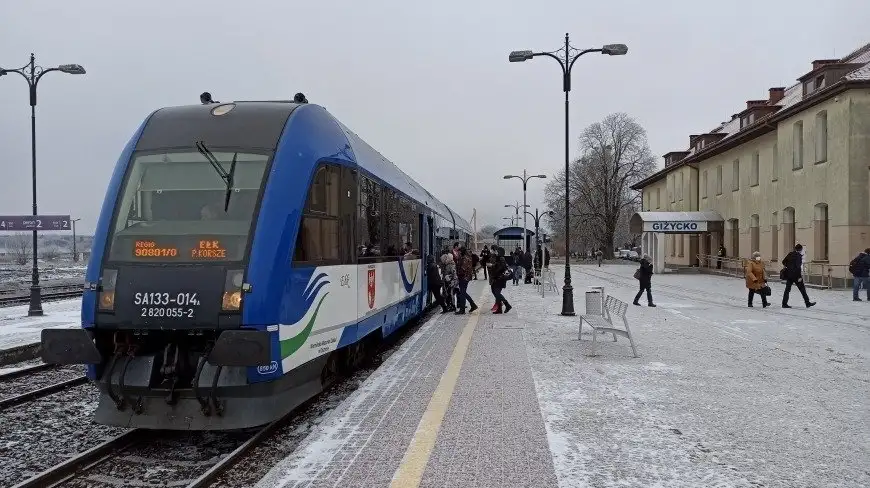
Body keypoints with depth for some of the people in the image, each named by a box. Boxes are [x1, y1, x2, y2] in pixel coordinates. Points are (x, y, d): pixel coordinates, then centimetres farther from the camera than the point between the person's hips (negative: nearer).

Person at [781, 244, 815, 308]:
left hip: (789, 274, 7)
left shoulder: (790, 254, 8)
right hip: (795, 275, -7)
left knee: (787, 289, 8)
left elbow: (783, 262, 15)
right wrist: (800, 276, -17)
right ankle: (807, 303, 10)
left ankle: (784, 304, 6)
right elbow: (798, 267, -19)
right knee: (802, 288, 4)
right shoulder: (798, 256, -12)